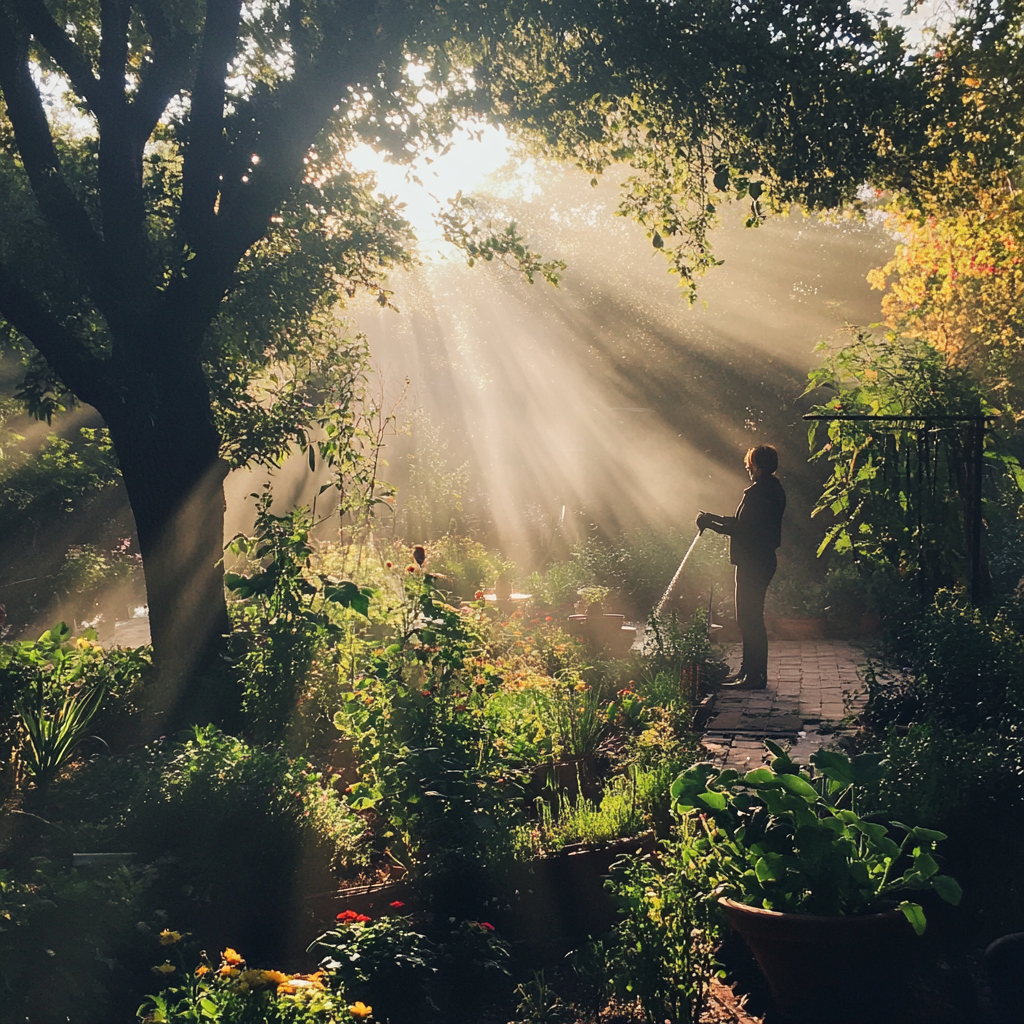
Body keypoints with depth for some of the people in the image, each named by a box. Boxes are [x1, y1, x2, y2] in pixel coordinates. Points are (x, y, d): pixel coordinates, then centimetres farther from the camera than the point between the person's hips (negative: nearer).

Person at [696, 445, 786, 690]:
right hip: (760, 561, 11)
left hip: (753, 563, -11)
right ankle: (749, 670, 22)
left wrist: (711, 524, -11)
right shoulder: (772, 489, 13)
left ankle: (755, 675, -2)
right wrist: (715, 519, 17)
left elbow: (742, 529, -21)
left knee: (750, 618, -6)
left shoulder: (757, 492, -19)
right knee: (750, 618, 16)